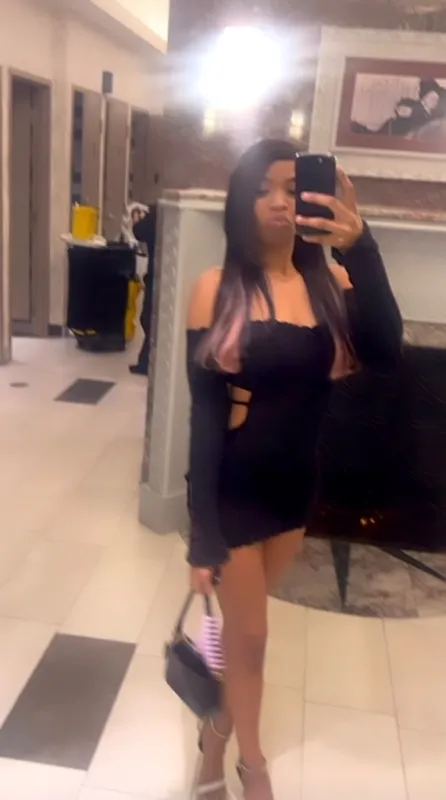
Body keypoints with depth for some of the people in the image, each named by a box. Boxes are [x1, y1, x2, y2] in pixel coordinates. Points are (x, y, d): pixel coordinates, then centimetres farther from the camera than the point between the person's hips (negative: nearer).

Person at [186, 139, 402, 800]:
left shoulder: (331, 282, -4)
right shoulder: (217, 288, -14)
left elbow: (385, 355, -21)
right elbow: (203, 412, -15)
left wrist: (361, 250, -34)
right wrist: (203, 530, -15)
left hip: (295, 483, 4)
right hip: (232, 486, -3)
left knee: (242, 620, 23)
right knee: (250, 632, 12)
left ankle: (219, 727, 50)